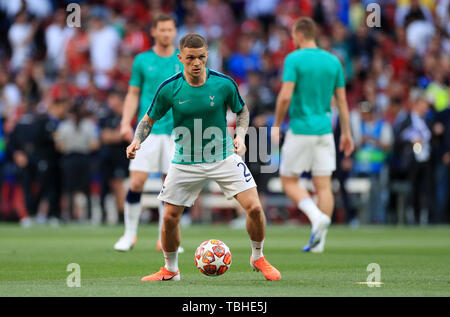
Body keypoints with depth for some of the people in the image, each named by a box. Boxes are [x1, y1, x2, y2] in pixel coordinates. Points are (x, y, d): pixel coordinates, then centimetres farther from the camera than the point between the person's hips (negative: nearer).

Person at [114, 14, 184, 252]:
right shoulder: (142, 60, 5)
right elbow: (133, 94, 8)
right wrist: (126, 122, -4)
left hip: (175, 130, 1)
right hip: (148, 131, -1)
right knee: (137, 182, -8)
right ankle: (129, 234, 6)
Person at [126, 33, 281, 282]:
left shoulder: (224, 84, -11)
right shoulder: (169, 89, -11)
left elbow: (242, 111, 7)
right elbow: (149, 119, 2)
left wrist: (240, 136, -9)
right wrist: (137, 141, -15)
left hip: (223, 156, 0)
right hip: (185, 162, 1)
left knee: (254, 208, -12)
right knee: (170, 217, -1)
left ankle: (258, 258, 14)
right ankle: (170, 270, 24)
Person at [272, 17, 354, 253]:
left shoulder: (294, 59, -9)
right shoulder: (333, 61, 7)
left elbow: (285, 96, -16)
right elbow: (342, 100, 8)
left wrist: (276, 125, -4)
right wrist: (346, 132, 13)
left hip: (300, 129, -5)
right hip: (324, 129, 5)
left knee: (289, 181, 7)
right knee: (323, 185, 4)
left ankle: (317, 216, -17)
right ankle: (319, 241, 2)